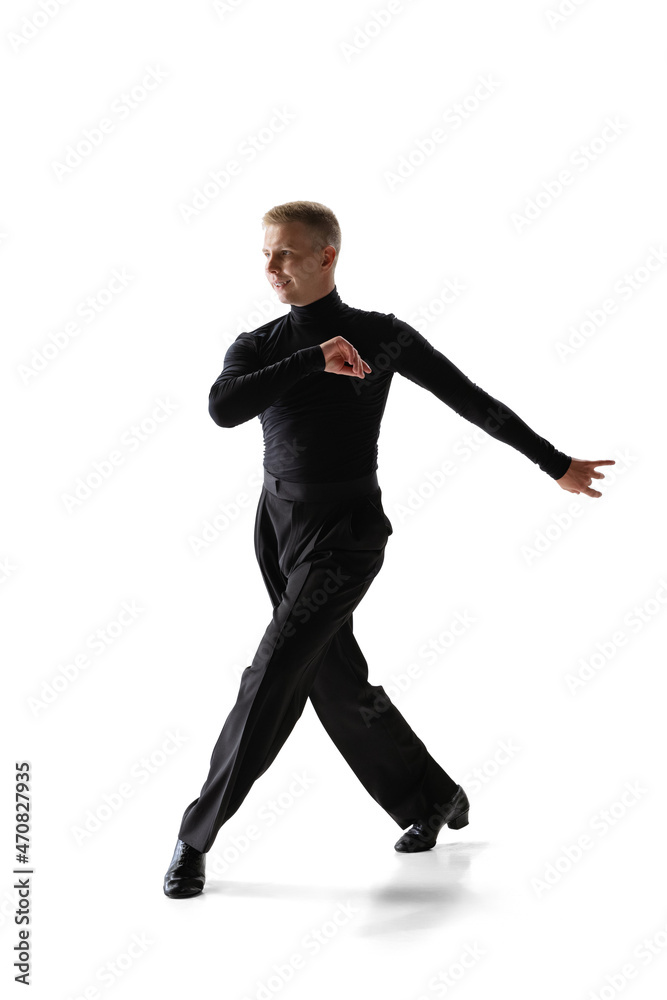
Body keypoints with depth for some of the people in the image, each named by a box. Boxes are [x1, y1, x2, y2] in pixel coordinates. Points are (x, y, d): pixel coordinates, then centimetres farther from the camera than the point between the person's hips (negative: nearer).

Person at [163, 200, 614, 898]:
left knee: (270, 680, -11)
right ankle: (433, 798, 32)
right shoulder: (257, 348, 3)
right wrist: (313, 361, -25)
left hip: (345, 532, -5)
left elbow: (472, 400, 5)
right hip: (279, 524, 5)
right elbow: (222, 408, -18)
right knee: (336, 682, 12)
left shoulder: (382, 336, -3)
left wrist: (556, 463, 8)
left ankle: (196, 837, 1)